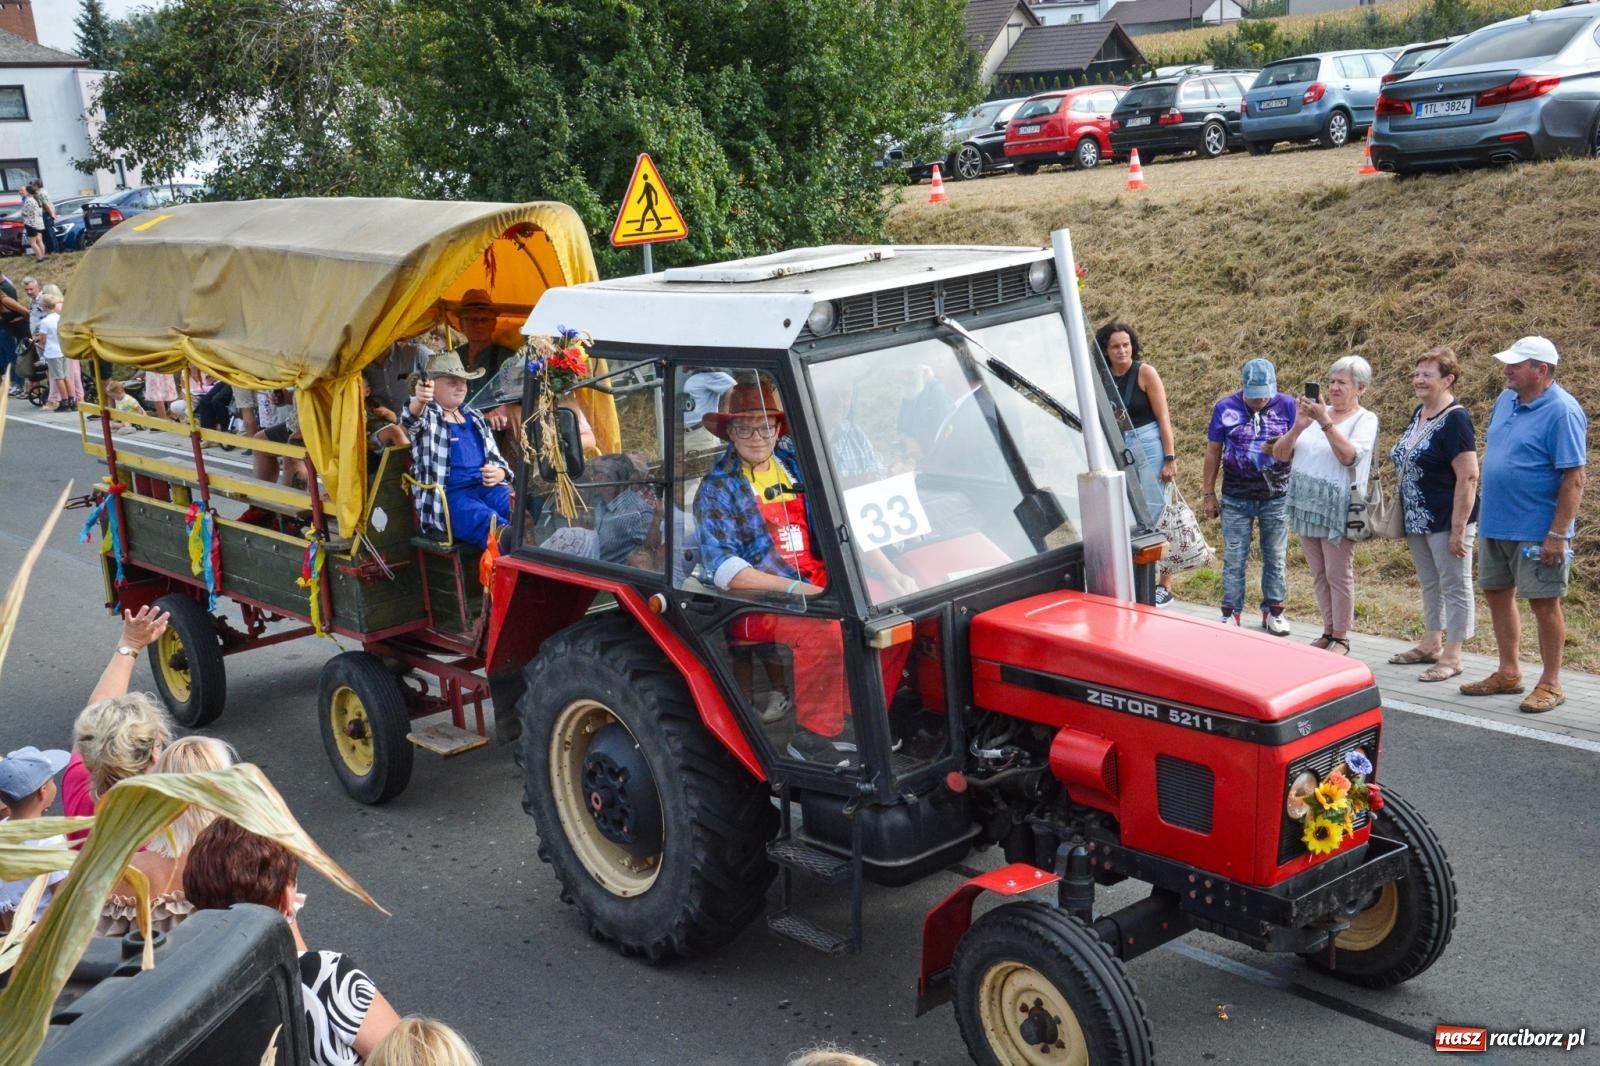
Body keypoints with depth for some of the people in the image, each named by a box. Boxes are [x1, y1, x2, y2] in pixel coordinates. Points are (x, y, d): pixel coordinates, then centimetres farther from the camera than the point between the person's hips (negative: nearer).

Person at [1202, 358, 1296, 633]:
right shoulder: (1225, 408, -5)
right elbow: (1213, 451, 3)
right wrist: (1209, 494, 3)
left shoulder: (1287, 405, -5)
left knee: (1275, 558, 11)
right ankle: (1231, 613, 13)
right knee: (1234, 559, 4)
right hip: (1236, 499, 0)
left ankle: (1273, 612, 24)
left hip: (1277, 498, 0)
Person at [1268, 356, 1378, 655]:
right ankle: (1328, 632, 23)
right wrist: (1298, 426, -13)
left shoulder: (1365, 420, -3)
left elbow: (1350, 456, -21)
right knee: (1319, 575, 13)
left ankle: (1341, 638, 11)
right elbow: (1279, 454, 4)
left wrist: (1326, 423, -27)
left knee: (1338, 576, 0)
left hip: (1337, 510, -5)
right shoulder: (1316, 412, 8)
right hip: (1306, 506, 5)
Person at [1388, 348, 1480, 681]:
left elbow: (1468, 477, -21)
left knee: (1454, 587, 3)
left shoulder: (1455, 420, -17)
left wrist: (1458, 528, -22)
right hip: (1418, 520, 9)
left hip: (1446, 521, -9)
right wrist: (1406, 518, 17)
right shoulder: (1419, 413, 9)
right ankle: (1431, 646, 31)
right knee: (1429, 584, 19)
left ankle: (1451, 657, 9)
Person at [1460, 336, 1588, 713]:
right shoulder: (1506, 400, 7)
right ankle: (1509, 672, 28)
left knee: (1543, 602, 1)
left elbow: (1574, 479, -18)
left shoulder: (1562, 412, -16)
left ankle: (1550, 684, 13)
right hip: (1495, 524, 8)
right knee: (1497, 595, 14)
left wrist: (1558, 535, -21)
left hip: (1536, 531, -8)